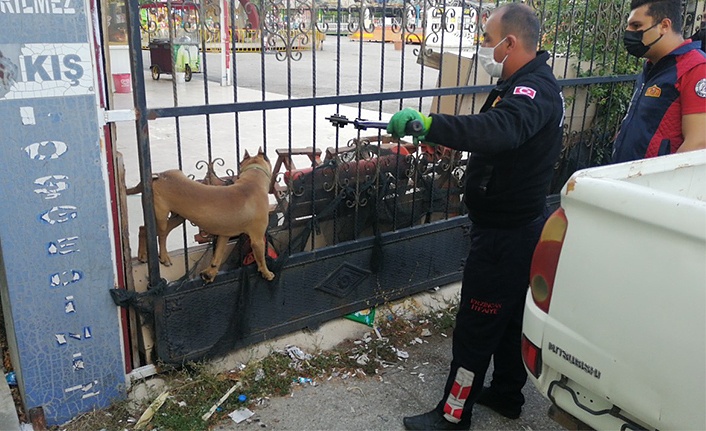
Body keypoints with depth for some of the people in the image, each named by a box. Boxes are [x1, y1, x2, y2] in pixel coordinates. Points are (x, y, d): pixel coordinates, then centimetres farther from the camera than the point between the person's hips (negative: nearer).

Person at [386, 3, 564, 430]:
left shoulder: (533, 91, -24)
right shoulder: (529, 83, 10)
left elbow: (499, 131, -45)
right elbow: (496, 131, 11)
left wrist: (429, 123, -51)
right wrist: (441, 135, -5)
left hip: (505, 233, -10)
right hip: (519, 224, 10)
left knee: (476, 325, 2)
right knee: (510, 315, 22)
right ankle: (507, 394, 40)